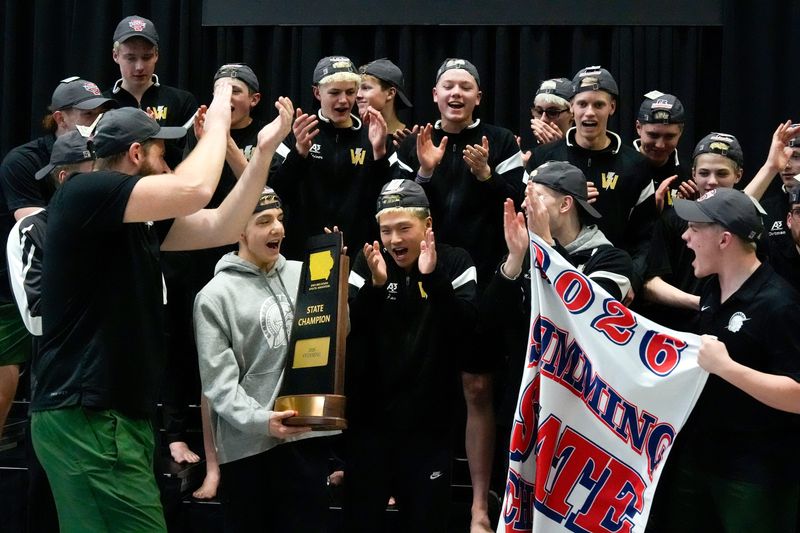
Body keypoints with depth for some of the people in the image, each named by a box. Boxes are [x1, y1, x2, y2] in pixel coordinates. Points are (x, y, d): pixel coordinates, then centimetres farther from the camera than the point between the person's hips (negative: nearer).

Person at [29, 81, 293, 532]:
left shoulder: (137, 216, 16)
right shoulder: (84, 192, -11)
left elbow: (220, 228, 16)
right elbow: (194, 190, -21)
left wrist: (265, 149, 11)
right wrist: (217, 124, -4)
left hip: (117, 413, 10)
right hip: (86, 415, -10)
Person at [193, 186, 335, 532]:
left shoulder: (304, 275, 8)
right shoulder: (215, 296, -5)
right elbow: (218, 380, -9)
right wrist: (261, 420, -23)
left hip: (307, 435, 4)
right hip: (248, 444, -3)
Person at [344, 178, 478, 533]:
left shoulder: (454, 263, -1)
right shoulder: (367, 264, 2)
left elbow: (467, 327, -15)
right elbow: (349, 330, -8)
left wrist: (433, 277, -29)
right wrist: (375, 285, -25)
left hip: (429, 424, -1)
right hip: (370, 421, 1)